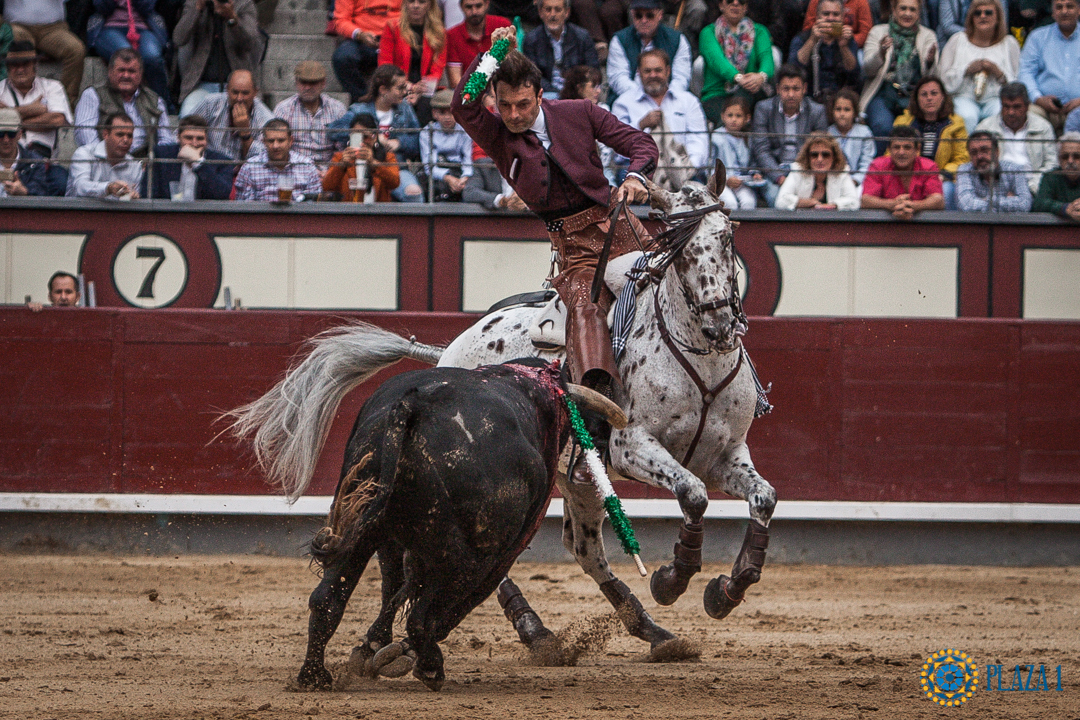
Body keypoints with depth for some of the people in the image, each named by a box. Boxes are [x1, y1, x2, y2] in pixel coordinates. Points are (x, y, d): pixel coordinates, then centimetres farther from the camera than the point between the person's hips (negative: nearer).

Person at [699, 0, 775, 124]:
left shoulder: (759, 31, 18)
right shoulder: (709, 32, 11)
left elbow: (766, 57, -3)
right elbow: (716, 59, -10)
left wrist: (762, 76, -31)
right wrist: (737, 77, -33)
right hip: (716, 95, -2)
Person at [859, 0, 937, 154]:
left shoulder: (928, 36, 15)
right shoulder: (878, 32, 14)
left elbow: (930, 77, 5)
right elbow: (867, 69, 2)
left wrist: (930, 62, -18)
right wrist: (881, 53, -18)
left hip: (914, 96, 0)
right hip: (883, 94, 0)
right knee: (883, 126, -32)